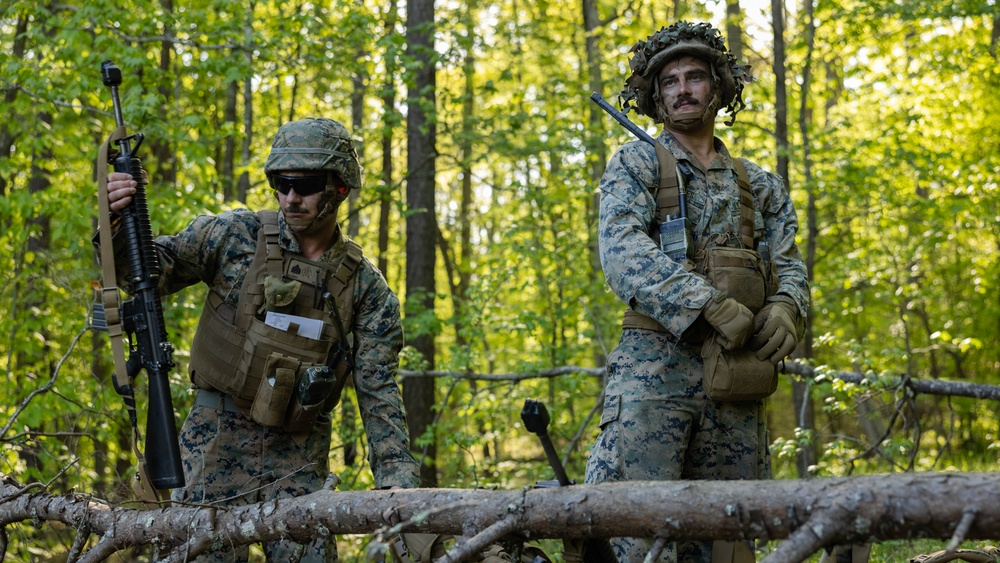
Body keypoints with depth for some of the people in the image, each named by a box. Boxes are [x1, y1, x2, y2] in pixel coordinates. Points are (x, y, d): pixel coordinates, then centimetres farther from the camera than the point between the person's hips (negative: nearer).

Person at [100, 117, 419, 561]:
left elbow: (378, 393, -1)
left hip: (301, 460, 1)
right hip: (218, 442, -1)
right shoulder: (236, 236, -2)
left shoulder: (366, 287, 0)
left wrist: (397, 483, -9)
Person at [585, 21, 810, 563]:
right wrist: (710, 303, -21)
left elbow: (788, 263, 12)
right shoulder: (635, 163, 8)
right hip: (654, 365, -4)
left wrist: (784, 307, -14)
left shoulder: (759, 185, 20)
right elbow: (622, 249, -9)